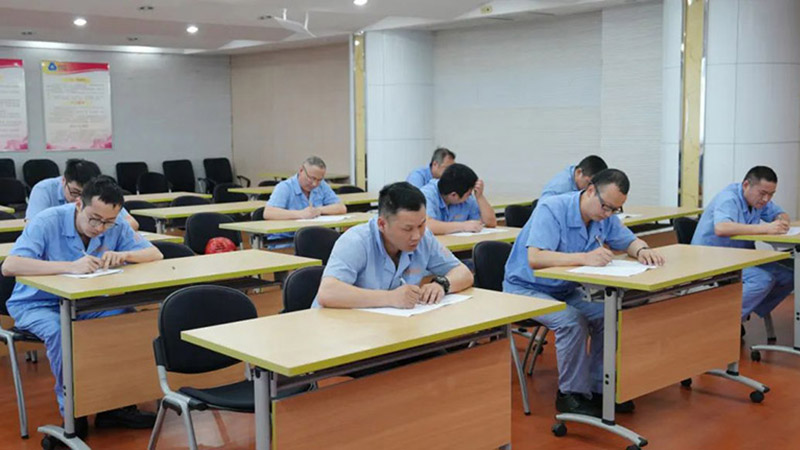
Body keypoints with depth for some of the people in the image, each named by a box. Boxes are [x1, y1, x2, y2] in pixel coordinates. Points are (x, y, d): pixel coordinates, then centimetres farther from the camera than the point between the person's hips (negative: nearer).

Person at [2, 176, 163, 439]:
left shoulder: (116, 226, -10)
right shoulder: (47, 222, -23)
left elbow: (155, 254, -8)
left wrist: (124, 255, -30)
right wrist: (70, 266, -45)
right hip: (37, 304, -4)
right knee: (60, 331, -35)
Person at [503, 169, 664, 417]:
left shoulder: (605, 217, -4)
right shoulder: (551, 209, -26)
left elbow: (631, 241, 10)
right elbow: (534, 259, -38)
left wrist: (642, 251, -16)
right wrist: (584, 258, -47)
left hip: (565, 290, 7)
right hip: (525, 289, -7)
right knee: (571, 320, -30)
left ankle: (598, 388, 0)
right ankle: (571, 394, -13)